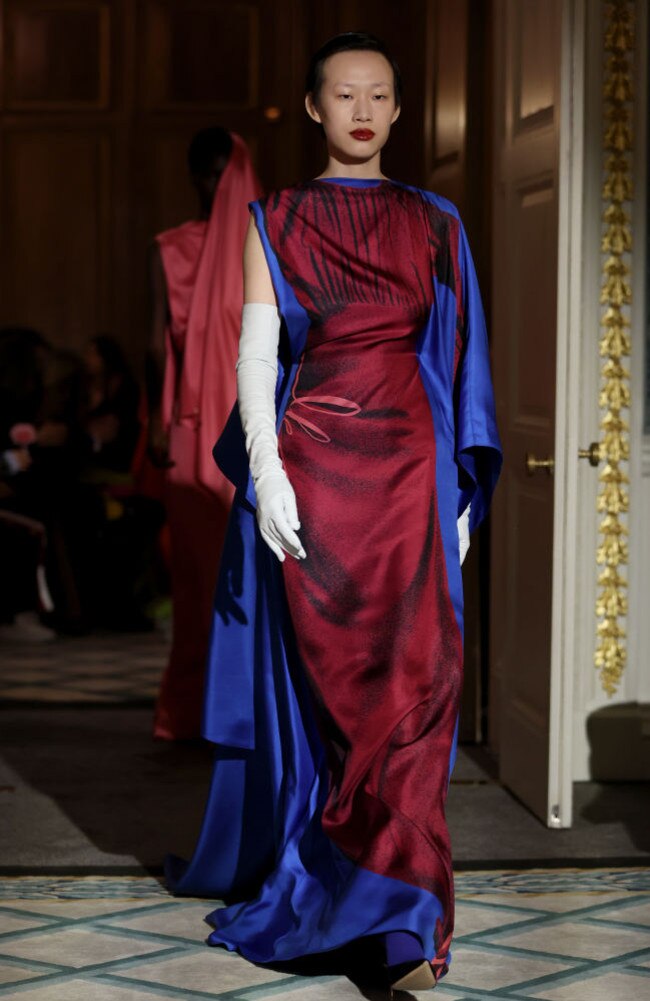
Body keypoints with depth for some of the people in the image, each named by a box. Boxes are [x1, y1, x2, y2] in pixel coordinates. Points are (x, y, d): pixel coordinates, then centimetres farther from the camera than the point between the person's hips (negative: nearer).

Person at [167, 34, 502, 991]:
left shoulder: (434, 224, 12)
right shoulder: (276, 222, 7)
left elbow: (457, 360, 11)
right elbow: (255, 351, -1)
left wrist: (462, 491, 6)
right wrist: (265, 472, -13)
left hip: (410, 465, 1)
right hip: (312, 461, -1)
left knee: (413, 678, -10)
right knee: (325, 679, 1)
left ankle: (402, 929, -9)